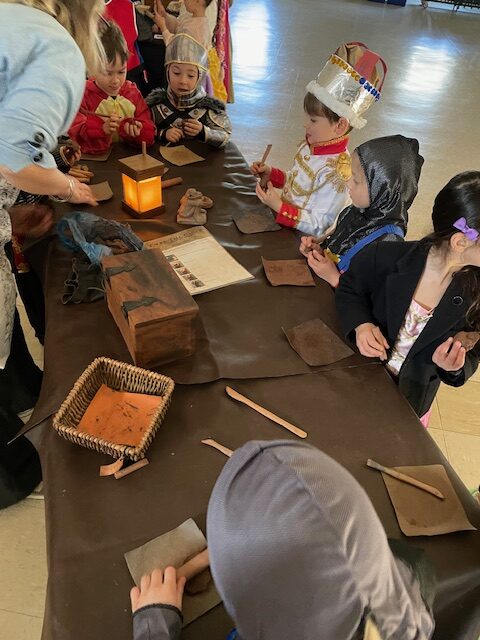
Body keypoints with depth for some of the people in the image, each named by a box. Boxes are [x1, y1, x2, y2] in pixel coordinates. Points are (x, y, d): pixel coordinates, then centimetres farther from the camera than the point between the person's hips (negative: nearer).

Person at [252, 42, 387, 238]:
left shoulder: (335, 171, -24)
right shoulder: (310, 145, 0)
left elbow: (318, 227, -22)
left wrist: (279, 206, -26)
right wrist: (271, 174, 3)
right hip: (282, 221, 8)